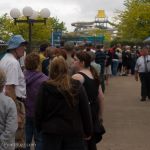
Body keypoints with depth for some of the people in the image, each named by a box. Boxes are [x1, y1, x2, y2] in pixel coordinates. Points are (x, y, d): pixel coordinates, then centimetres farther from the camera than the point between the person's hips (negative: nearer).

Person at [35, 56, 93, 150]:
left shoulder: (45, 88, -6)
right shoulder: (77, 86, -4)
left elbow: (39, 111, 0)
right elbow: (86, 111, 1)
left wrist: (39, 128, 16)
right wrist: (88, 131, 12)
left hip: (51, 132, 0)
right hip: (74, 132, 0)